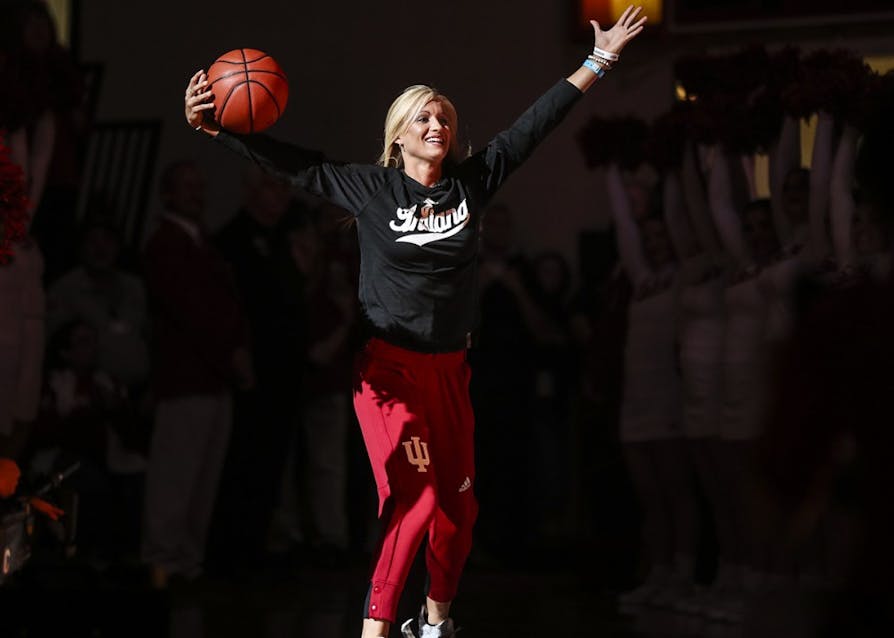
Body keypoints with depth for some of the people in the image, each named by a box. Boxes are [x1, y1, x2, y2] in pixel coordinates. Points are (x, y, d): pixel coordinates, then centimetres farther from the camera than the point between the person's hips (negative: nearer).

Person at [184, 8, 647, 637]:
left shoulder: (471, 181, 3)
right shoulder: (371, 188, -5)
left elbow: (531, 127, 6)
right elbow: (296, 162, -7)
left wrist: (598, 62, 9)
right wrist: (215, 128, -17)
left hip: (449, 370, 5)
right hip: (389, 366, -4)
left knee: (459, 507, 7)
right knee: (416, 501, -18)